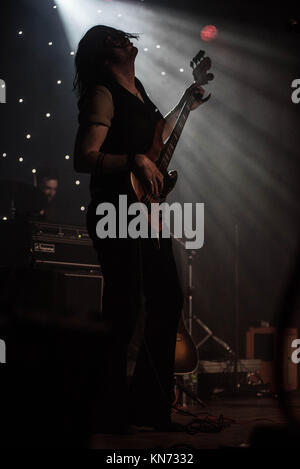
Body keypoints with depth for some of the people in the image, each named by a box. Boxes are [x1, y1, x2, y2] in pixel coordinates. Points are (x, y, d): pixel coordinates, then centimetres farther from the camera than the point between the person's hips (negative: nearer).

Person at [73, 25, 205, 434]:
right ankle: (109, 413, 2)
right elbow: (84, 158, -19)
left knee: (168, 302, 11)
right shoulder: (103, 94, -9)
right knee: (124, 311, -9)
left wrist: (185, 105, 32)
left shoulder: (137, 88, 18)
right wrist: (135, 160, -26)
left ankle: (149, 404, 21)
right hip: (117, 214, -10)